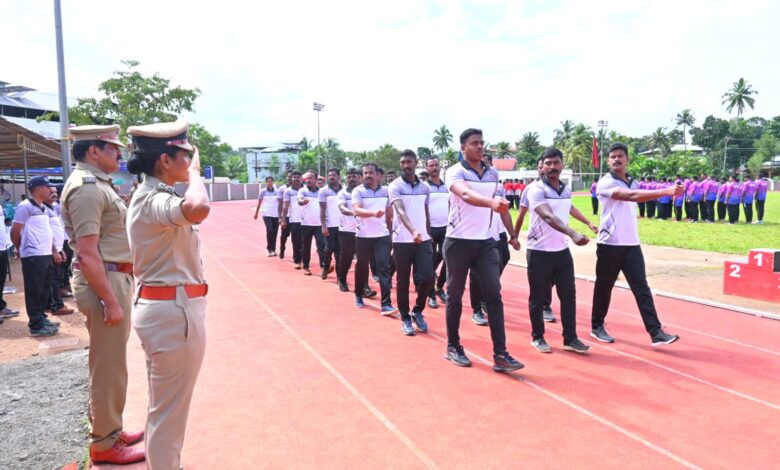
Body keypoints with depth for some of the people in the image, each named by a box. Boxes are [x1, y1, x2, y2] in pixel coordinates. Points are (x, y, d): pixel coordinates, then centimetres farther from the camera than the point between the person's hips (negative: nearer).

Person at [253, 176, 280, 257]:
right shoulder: (263, 191, 1)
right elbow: (259, 203, 7)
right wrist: (256, 213, 8)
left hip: (276, 214, 2)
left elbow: (280, 203, 5)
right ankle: (269, 249, -4)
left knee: (275, 232, 4)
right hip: (267, 214, -2)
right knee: (270, 231, -15)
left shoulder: (277, 192, 4)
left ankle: (273, 249, 17)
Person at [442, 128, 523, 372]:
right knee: (455, 296, 7)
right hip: (459, 241, -4)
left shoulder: (493, 174, 8)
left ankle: (500, 354, -1)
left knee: (494, 295, -3)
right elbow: (466, 195, -33)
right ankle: (453, 347, 23)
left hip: (486, 241, 4)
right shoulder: (455, 172, -11)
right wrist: (492, 202, -51)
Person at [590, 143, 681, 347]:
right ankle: (597, 326, 22)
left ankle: (656, 332, -2)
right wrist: (666, 191, -36)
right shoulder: (605, 183, -12)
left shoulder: (633, 182, 12)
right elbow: (631, 196, -28)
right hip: (610, 245, -5)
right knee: (604, 287, 6)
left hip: (632, 244, 5)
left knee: (642, 288, -1)